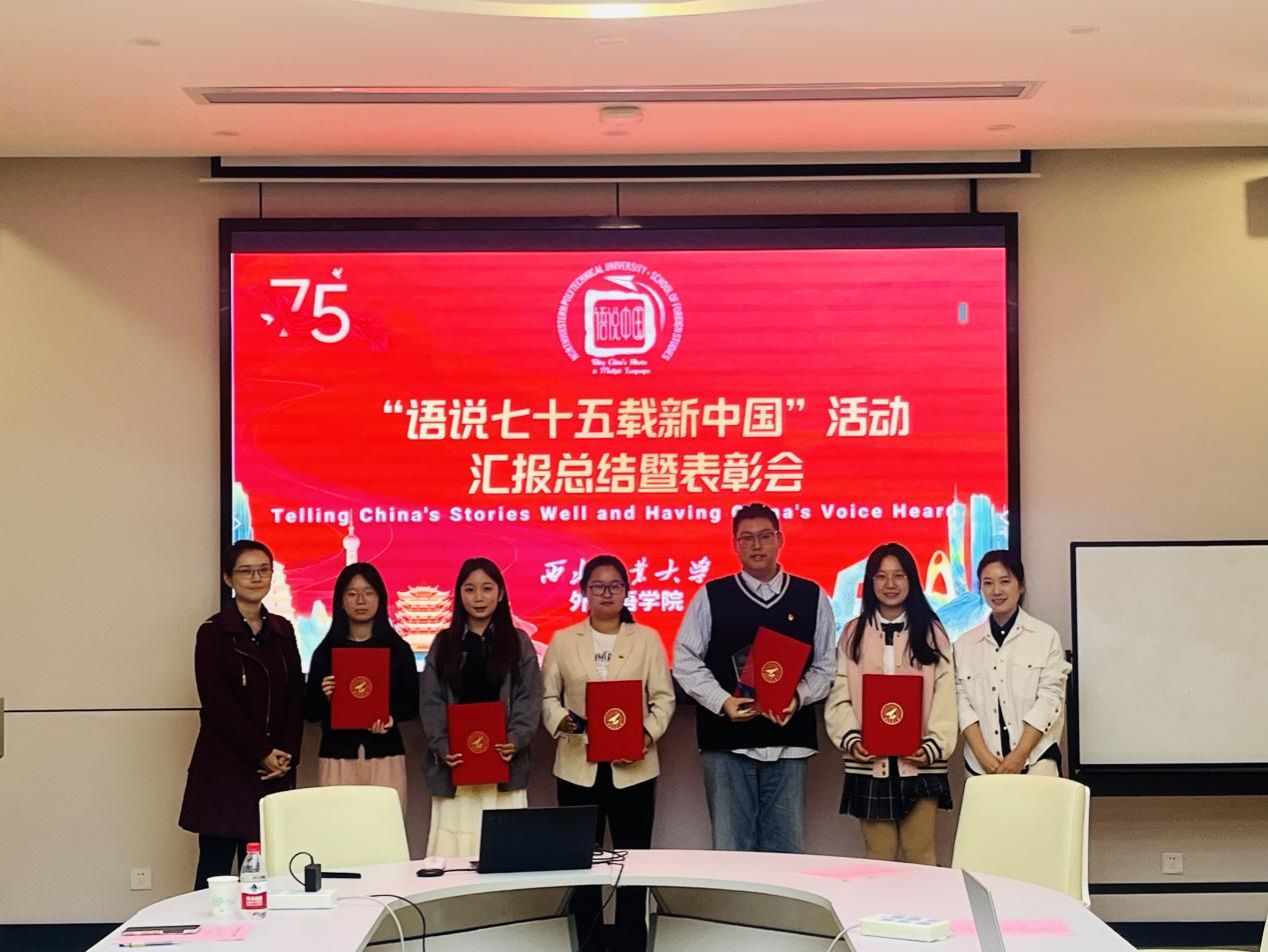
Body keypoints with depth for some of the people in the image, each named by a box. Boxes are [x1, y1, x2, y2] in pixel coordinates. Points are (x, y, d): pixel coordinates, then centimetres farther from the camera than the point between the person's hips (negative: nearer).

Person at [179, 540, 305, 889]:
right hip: (224, 768, -4)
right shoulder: (213, 632, -3)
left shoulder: (282, 630, 12)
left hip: (275, 769, 4)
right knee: (215, 866, -2)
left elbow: (295, 698, 11)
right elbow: (217, 704, -9)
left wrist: (288, 754, -3)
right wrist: (262, 753, -11)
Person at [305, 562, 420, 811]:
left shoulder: (399, 649, 5)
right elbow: (310, 712, 6)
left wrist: (392, 718, -13)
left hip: (385, 756, 0)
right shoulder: (325, 651, 5)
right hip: (337, 758, 0)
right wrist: (325, 698, -14)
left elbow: (412, 704, 7)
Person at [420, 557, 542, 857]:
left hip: (504, 764, 0)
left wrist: (516, 740, -15)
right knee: (455, 844, -3)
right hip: (455, 763, 1)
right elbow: (432, 702, 4)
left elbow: (529, 698, 2)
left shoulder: (518, 643, 8)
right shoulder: (444, 643, 10)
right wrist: (442, 746, -11)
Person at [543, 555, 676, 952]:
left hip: (632, 767, -1)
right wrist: (560, 720, -15)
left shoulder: (647, 638, 6)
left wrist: (649, 733, -15)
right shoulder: (563, 640, 7)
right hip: (578, 765, 1)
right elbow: (548, 696, 6)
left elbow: (663, 697, 2)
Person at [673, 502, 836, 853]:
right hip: (727, 741, -1)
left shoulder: (812, 598, 7)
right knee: (731, 849, 2)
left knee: (785, 850, 4)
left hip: (789, 741, 1)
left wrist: (798, 698, -12)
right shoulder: (710, 597, 4)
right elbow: (686, 662, 3)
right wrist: (723, 702, -11)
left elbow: (824, 666, 7)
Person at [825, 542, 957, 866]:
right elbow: (839, 696, 4)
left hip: (919, 762, -1)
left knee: (920, 855, 0)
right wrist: (851, 739, -11)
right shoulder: (854, 633, 10)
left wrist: (934, 746, -12)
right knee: (879, 857, 3)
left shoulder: (931, 632, 7)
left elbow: (945, 695, 0)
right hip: (869, 763, 1)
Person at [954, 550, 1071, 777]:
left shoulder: (1046, 637, 4)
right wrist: (984, 755, -9)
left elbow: (1050, 697, -1)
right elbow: (962, 700, 4)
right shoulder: (965, 644, 10)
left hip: (1035, 760, -2)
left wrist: (1019, 755, -8)